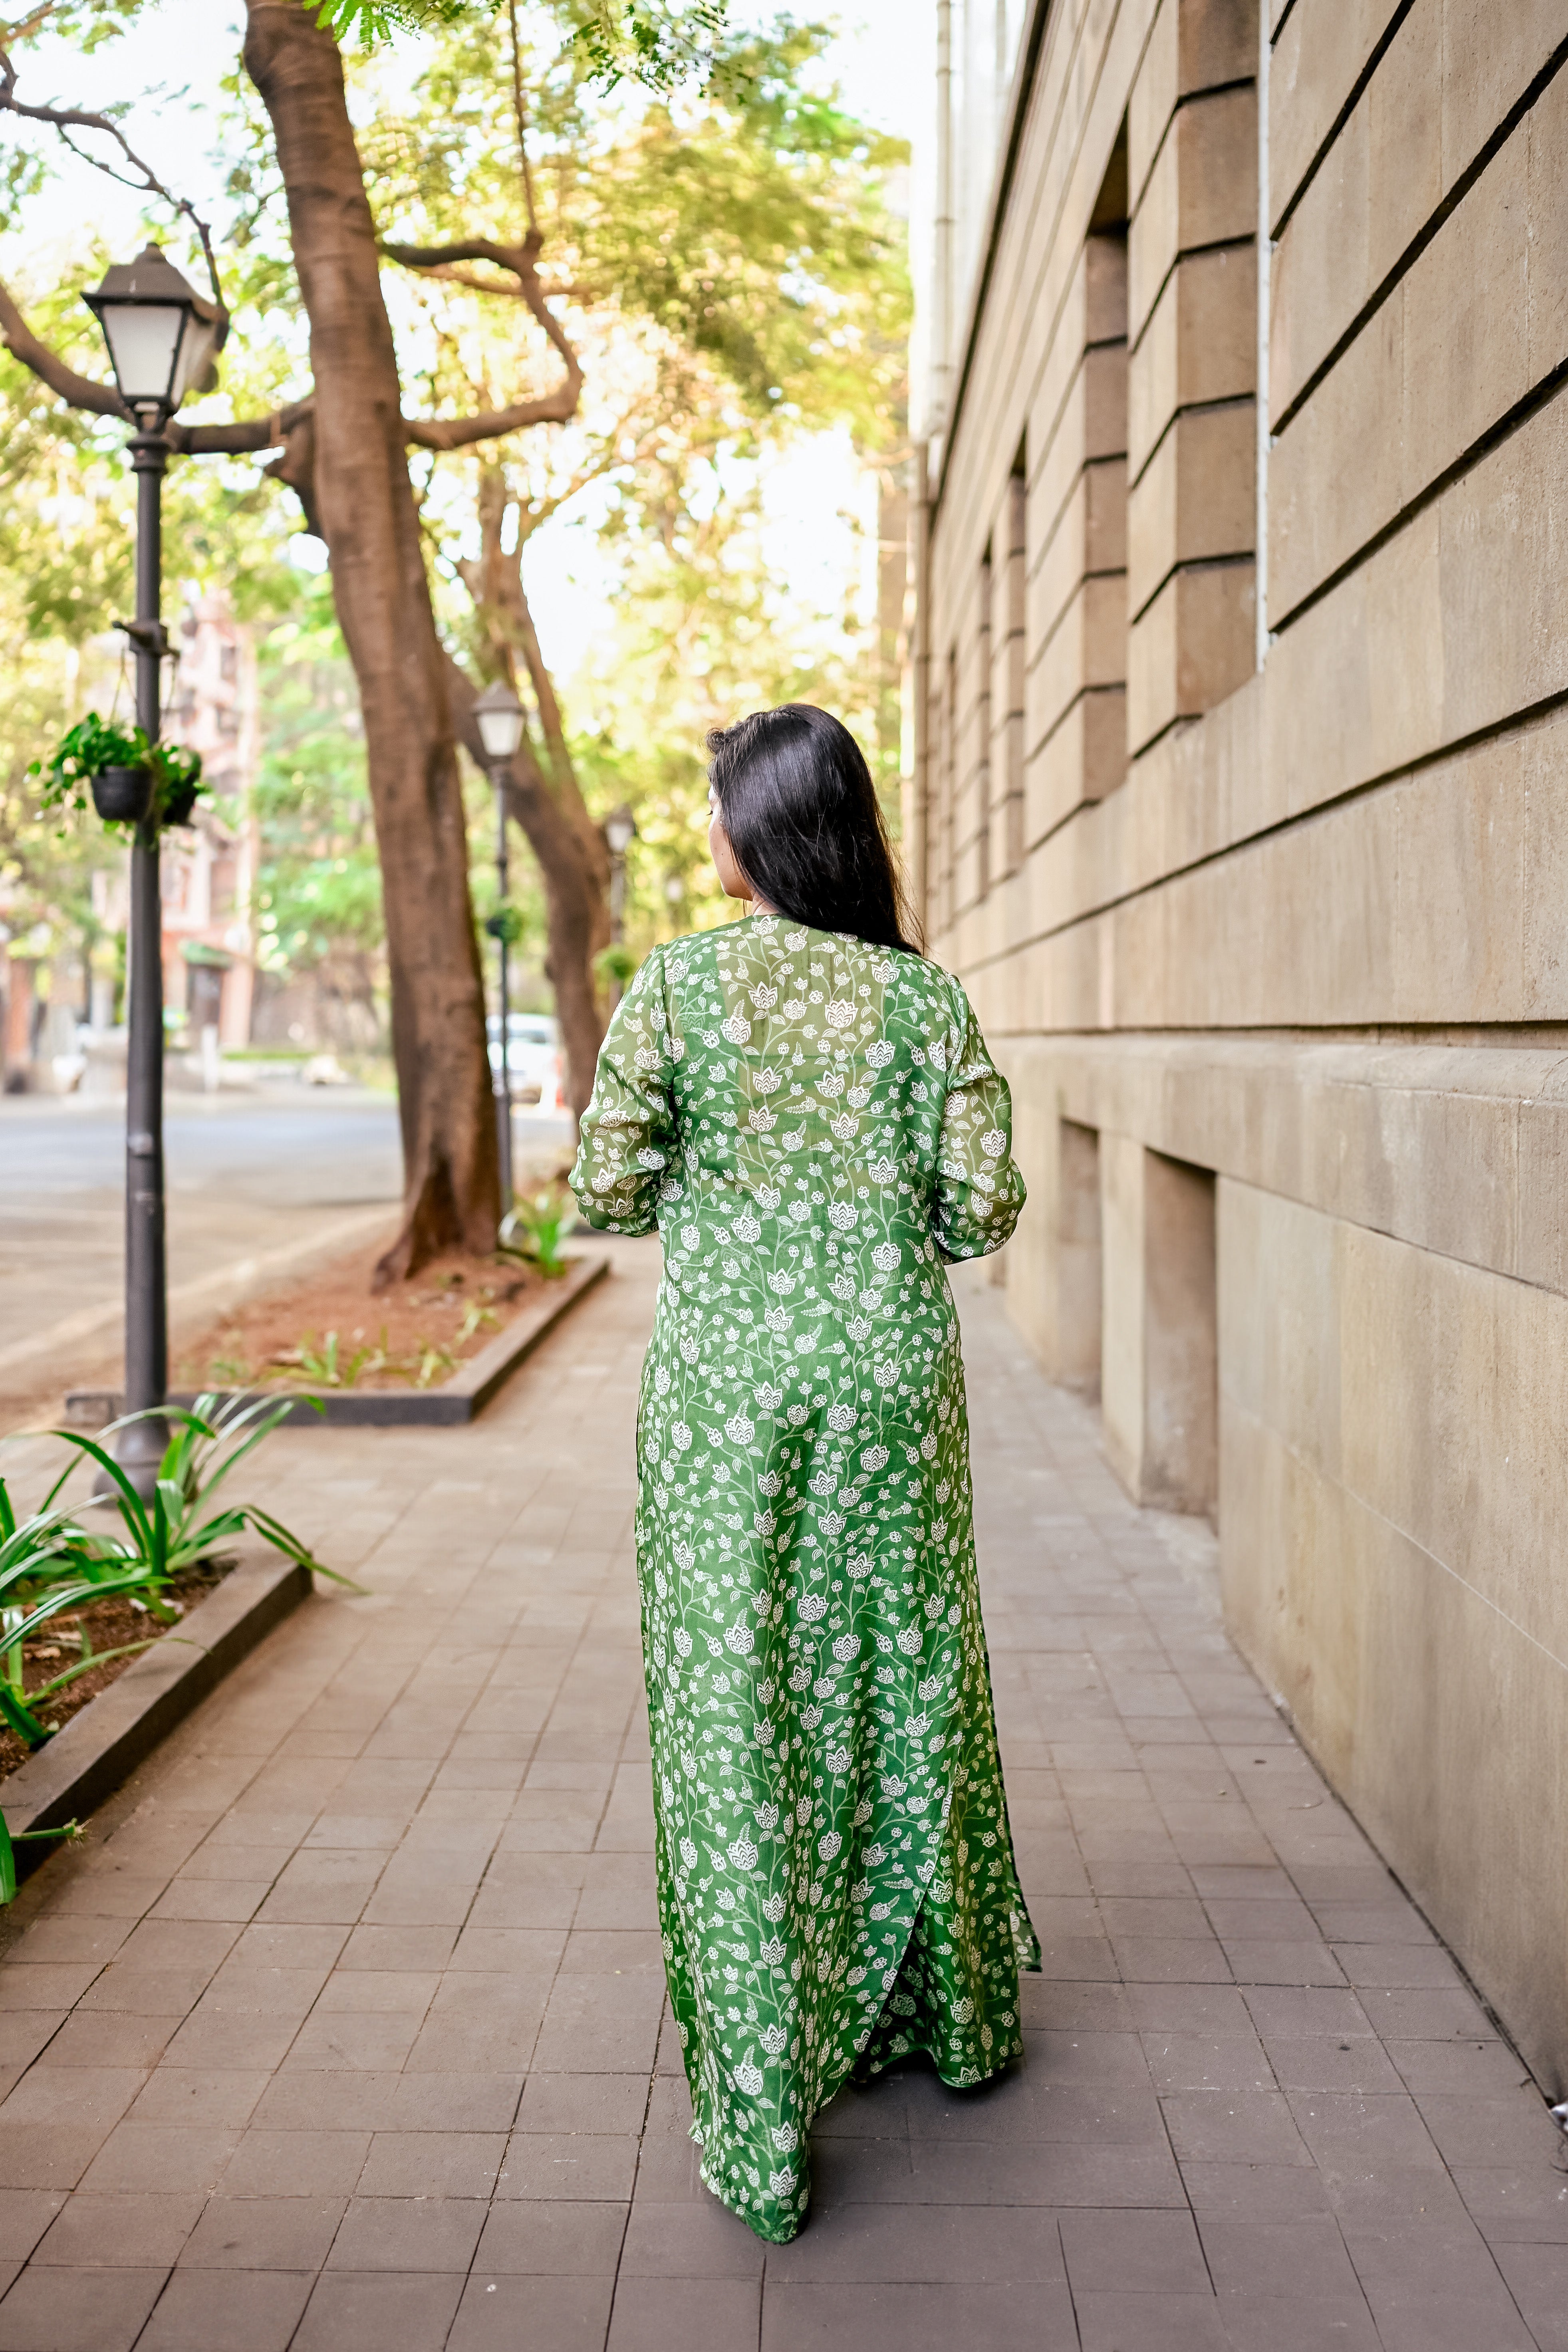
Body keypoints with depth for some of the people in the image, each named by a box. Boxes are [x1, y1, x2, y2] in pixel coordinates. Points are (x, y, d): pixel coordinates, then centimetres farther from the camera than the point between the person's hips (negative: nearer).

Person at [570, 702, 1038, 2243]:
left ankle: (759, 2118, 10)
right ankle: (947, 2011, 35)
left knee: (736, 1715, 5)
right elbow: (983, 1205, -3)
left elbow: (605, 1193, -6)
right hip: (890, 1370, 2)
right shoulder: (923, 993, 0)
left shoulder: (674, 985, -5)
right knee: (905, 1682, 17)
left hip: (725, 1378, -2)